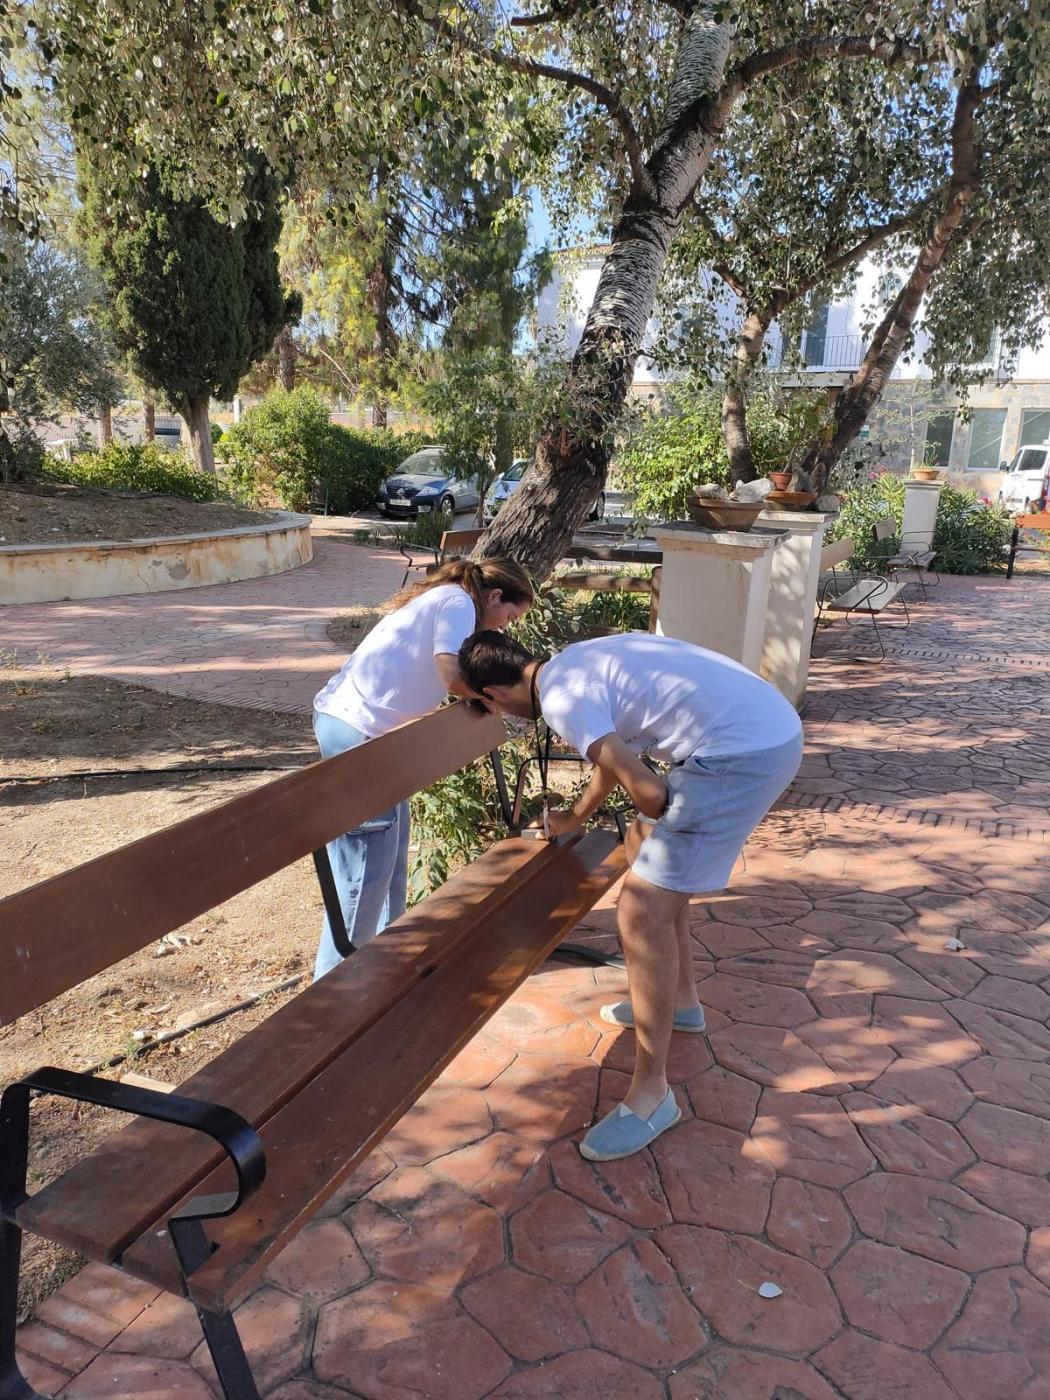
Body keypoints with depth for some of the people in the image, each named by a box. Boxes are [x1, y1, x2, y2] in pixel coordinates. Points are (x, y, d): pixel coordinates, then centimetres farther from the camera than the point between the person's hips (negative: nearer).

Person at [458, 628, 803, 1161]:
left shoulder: (561, 697, -12)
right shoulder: (579, 662, 18)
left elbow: (649, 791, -16)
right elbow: (614, 752, 35)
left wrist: (657, 829, 7)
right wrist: (575, 818, 50)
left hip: (742, 754, -10)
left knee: (643, 910, -7)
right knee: (650, 853, 25)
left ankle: (651, 1093, 5)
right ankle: (680, 999, 41)